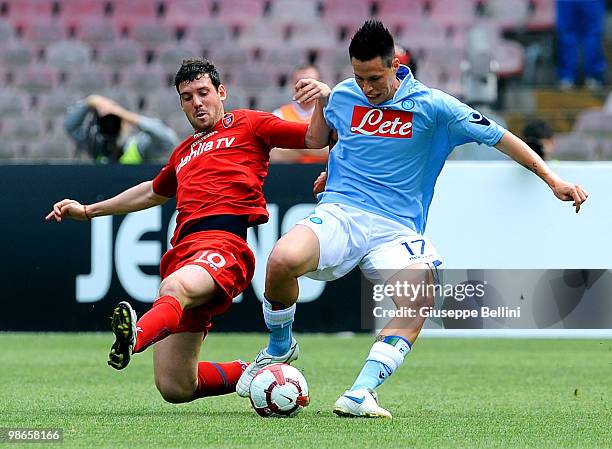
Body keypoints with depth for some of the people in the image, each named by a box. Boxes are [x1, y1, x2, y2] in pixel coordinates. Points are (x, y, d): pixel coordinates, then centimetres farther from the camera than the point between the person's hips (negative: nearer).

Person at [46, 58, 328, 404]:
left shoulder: (247, 124, 18)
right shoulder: (184, 152, 34)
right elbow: (154, 192, 52)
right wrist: (88, 211, 56)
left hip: (224, 243, -7)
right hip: (183, 251, 7)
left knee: (175, 287, -44)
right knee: (175, 388, -4)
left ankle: (135, 338, -75)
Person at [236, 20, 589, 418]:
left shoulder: (430, 105, 0)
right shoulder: (344, 95, 9)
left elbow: (500, 138, 3)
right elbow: (320, 141, 31)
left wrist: (553, 180, -3)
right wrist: (320, 102, 10)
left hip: (395, 229, -1)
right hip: (339, 211, 1)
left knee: (419, 301, -33)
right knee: (283, 259, -32)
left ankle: (362, 392, -33)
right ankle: (280, 348, -3)